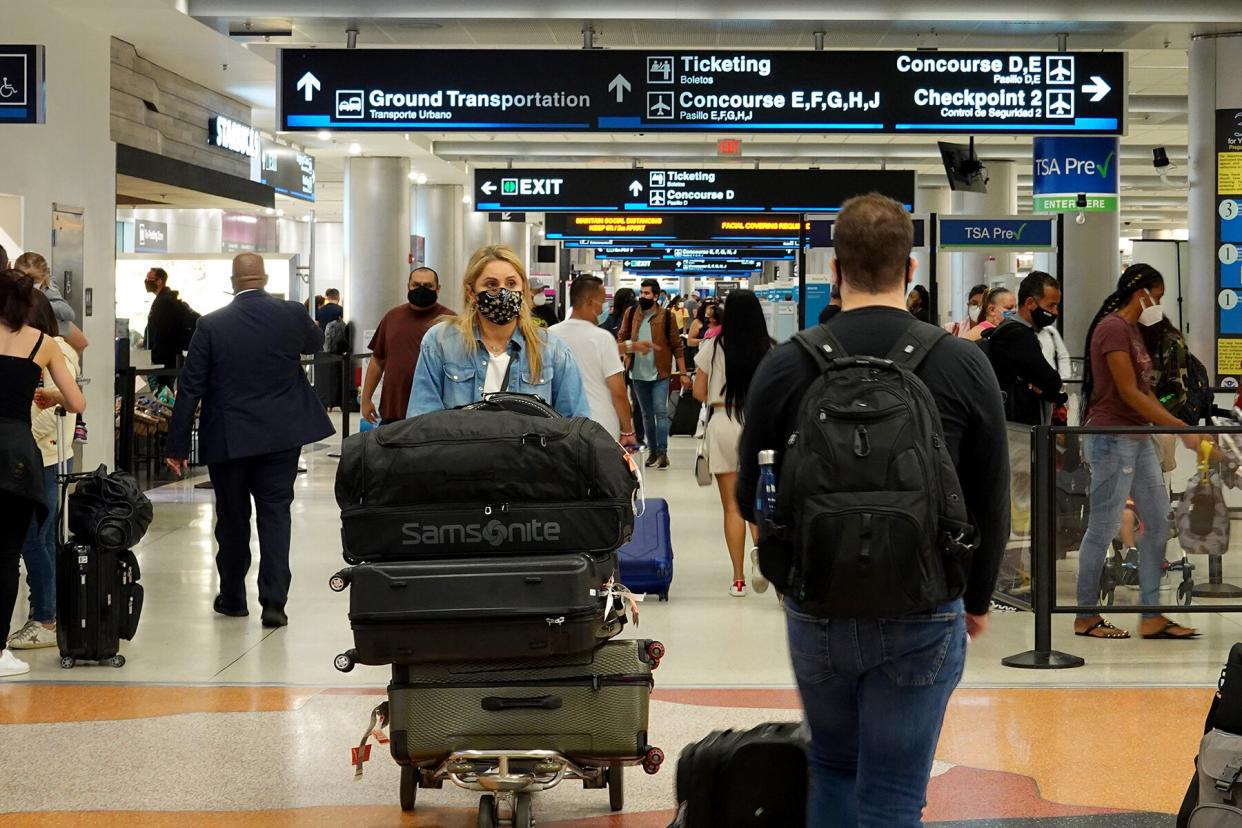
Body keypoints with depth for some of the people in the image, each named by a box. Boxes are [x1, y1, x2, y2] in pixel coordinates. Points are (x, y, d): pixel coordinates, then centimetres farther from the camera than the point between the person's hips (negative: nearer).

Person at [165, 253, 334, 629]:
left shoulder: (211, 325, -8)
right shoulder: (290, 314, -5)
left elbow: (190, 389, -6)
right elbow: (315, 342, 19)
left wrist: (177, 446, -1)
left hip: (227, 439, 0)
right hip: (281, 436, 1)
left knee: (232, 519, 12)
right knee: (275, 514, 4)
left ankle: (232, 598, 24)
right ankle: (274, 601, -4)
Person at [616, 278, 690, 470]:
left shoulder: (667, 317, -6)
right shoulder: (631, 314, 4)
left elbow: (677, 346, -4)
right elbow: (621, 338, 14)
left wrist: (683, 373, -6)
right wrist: (629, 347, -8)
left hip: (660, 373, -4)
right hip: (638, 374, 4)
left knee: (660, 411, -9)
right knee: (647, 414, 12)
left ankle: (662, 452, -6)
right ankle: (652, 451, 20)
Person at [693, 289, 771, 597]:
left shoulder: (714, 347, -3)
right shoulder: (771, 350, -2)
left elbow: (699, 392, 4)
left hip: (723, 423, -1)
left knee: (732, 506, 6)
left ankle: (739, 578, 7)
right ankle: (760, 547, -20)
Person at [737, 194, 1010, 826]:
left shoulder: (785, 365, -6)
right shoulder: (964, 365, -6)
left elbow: (750, 499, 2)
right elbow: (992, 504, 1)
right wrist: (977, 598, 17)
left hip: (816, 611, 1)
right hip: (923, 617, -1)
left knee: (832, 768, 22)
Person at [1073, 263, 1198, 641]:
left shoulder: (1133, 330, 16)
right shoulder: (1112, 328, -15)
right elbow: (1129, 393, -20)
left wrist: (1172, 425, 9)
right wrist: (1180, 427, -20)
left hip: (1138, 438, 10)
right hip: (1111, 439, -10)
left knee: (1158, 522, 8)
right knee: (1103, 528, -2)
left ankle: (1151, 617, 11)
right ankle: (1086, 618, 8)